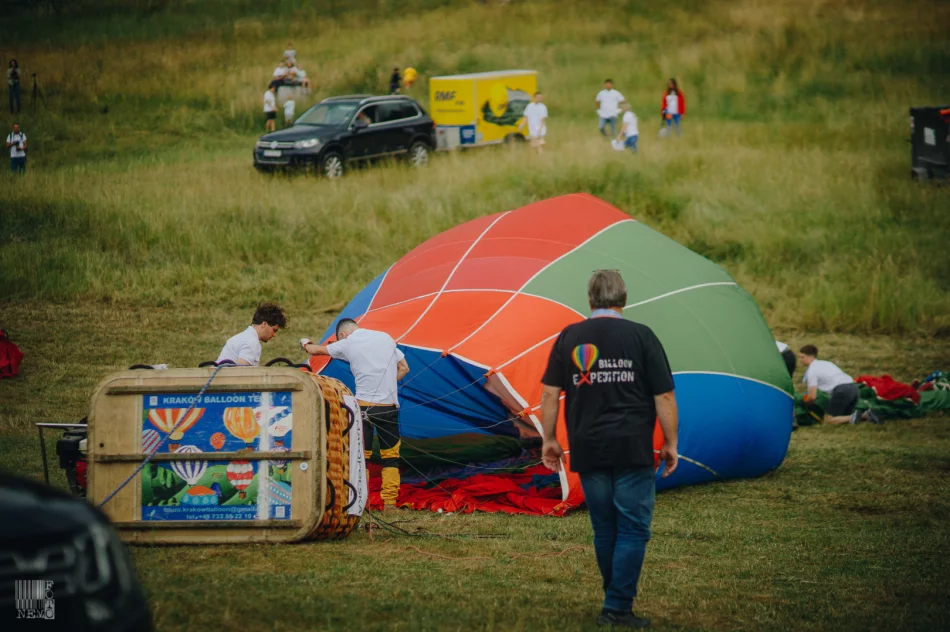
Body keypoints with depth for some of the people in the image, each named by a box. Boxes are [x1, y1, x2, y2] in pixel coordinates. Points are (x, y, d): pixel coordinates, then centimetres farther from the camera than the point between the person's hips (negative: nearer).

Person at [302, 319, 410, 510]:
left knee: (360, 455, 5)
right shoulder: (385, 337, 10)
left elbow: (318, 350, 18)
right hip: (389, 407, 2)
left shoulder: (347, 344, 1)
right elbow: (404, 368, 15)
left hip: (364, 404, -2)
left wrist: (305, 345, 39)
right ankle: (389, 502, 4)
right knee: (390, 455, 9)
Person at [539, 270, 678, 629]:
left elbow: (550, 393, 4)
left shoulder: (569, 337, 5)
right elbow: (664, 397, -3)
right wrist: (671, 443, 5)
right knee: (632, 530, 0)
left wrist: (549, 439, 13)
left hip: (588, 451, 3)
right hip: (633, 450, -3)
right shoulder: (641, 336, -2)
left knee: (605, 530, 13)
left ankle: (616, 602, 20)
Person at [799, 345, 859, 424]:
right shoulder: (825, 363, 27)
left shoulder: (811, 370, 2)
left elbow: (812, 396, -4)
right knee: (844, 416, 21)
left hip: (842, 390, -8)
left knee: (828, 420, 2)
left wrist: (806, 400, 18)